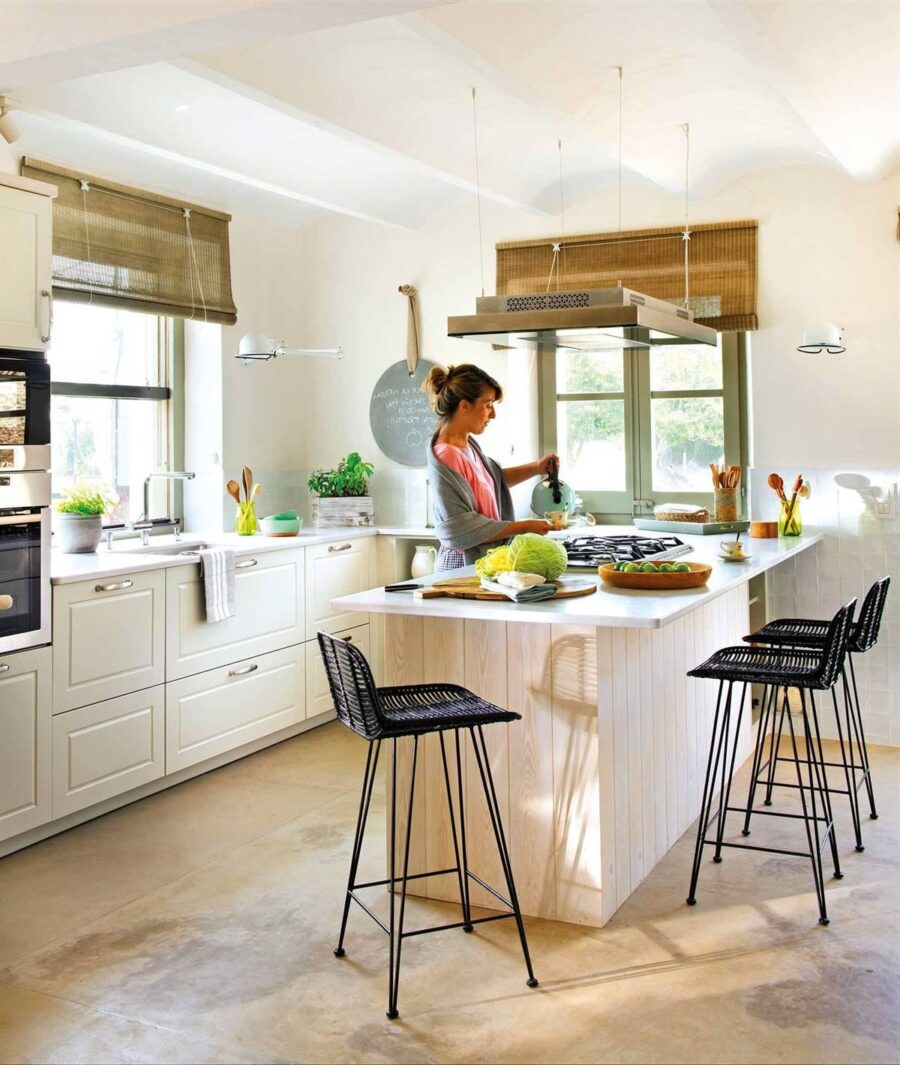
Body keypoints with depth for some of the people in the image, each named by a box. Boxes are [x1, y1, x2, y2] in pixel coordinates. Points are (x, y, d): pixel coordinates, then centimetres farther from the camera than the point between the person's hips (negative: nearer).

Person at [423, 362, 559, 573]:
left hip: (481, 564, 8)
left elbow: (492, 479, 27)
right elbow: (464, 530, -21)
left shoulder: (468, 444, 7)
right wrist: (524, 527, -15)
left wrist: (535, 468, 13)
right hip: (462, 566, -8)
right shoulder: (446, 458, -19)